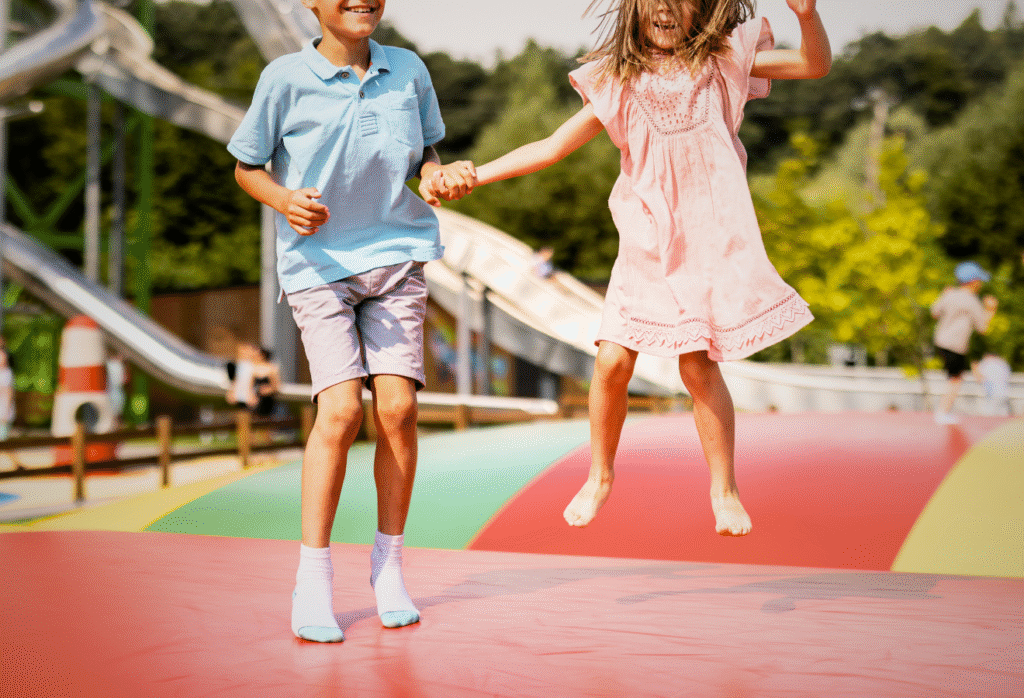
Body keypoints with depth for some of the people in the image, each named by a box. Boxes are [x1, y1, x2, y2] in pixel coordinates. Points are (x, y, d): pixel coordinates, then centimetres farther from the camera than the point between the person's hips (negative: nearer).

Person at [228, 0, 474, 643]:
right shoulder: (286, 78, -6)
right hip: (319, 265, -2)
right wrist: (284, 200, -16)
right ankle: (313, 578, 0)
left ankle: (389, 564, 12)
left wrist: (442, 177, -7)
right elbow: (247, 167, 4)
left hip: (397, 257, 3)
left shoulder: (408, 70, 3)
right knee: (341, 409, -14)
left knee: (398, 404, -7)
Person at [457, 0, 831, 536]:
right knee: (612, 361, -5)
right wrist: (474, 174, 3)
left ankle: (724, 490, 9)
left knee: (697, 365, -9)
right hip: (644, 245, 2)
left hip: (709, 237, -2)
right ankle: (599, 475, 18)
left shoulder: (722, 61, 6)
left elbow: (816, 65, 2)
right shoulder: (619, 86, 7)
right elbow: (551, 148, 10)